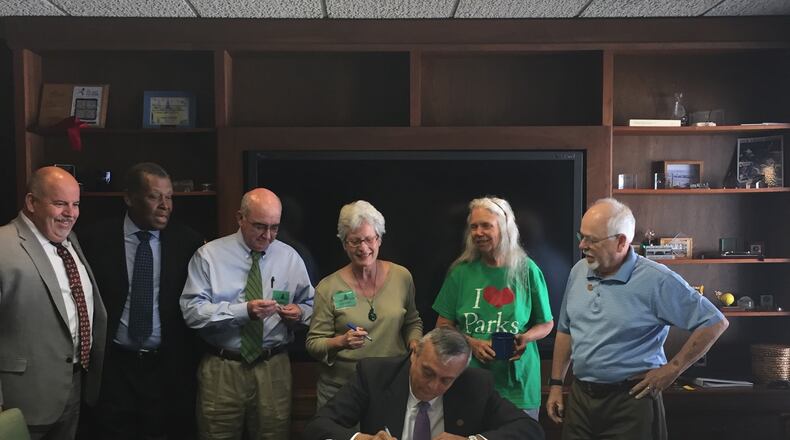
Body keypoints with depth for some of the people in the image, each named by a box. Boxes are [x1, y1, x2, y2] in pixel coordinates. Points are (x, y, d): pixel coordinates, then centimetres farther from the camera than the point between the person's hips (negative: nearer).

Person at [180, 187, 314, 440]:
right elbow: (192, 310, -11)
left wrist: (299, 312, -10)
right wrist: (243, 310, -23)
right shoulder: (209, 255, -3)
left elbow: (310, 305, 14)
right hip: (221, 368, -2)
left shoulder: (290, 257, 5)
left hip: (273, 368, 2)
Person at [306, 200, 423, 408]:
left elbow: (413, 322, 13)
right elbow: (313, 344, -7)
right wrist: (341, 342, -25)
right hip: (340, 388, -2)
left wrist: (414, 343, -7)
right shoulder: (328, 288, -9)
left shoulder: (402, 277, -2)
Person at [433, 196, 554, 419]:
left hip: (518, 384, 0)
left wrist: (526, 337, -13)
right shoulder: (461, 272, 0)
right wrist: (471, 343, -13)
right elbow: (443, 325, 4)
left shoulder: (527, 270, -2)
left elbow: (546, 324, 7)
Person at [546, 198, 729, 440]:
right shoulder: (578, 272, 4)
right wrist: (556, 384, 11)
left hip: (630, 402, -5)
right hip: (579, 397, 5)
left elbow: (715, 322, -11)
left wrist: (672, 369, -10)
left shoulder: (656, 280, -15)